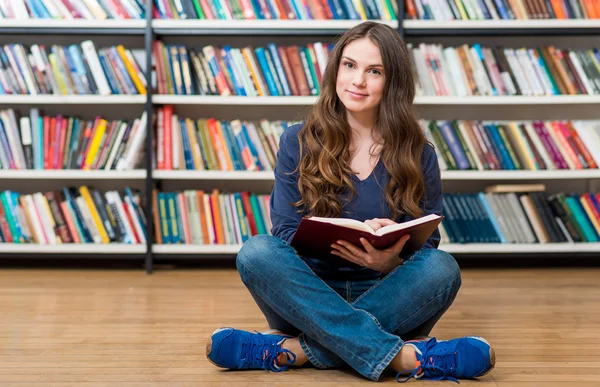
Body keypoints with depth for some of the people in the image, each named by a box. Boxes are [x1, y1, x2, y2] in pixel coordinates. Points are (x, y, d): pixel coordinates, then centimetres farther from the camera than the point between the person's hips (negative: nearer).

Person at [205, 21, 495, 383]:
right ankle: (405, 357, -35)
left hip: (386, 300, 1)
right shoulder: (298, 143, 1)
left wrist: (389, 262, -25)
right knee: (257, 252, -29)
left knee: (442, 267, -29)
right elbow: (286, 234, -4)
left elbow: (427, 246, 0)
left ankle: (296, 350, -31)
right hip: (309, 297, 0)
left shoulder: (418, 155, 2)